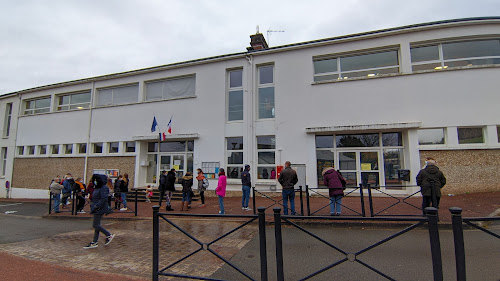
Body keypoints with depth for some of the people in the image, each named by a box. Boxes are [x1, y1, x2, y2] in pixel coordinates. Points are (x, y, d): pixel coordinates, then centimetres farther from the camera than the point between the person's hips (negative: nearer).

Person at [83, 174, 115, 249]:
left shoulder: (104, 188, -16)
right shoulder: (97, 188, 15)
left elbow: (103, 199, -23)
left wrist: (96, 206, -23)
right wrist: (93, 205, 17)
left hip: (99, 210, -10)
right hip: (97, 209, 10)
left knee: (95, 225, -7)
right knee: (97, 225, 12)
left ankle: (109, 235, 5)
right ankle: (94, 242, 19)